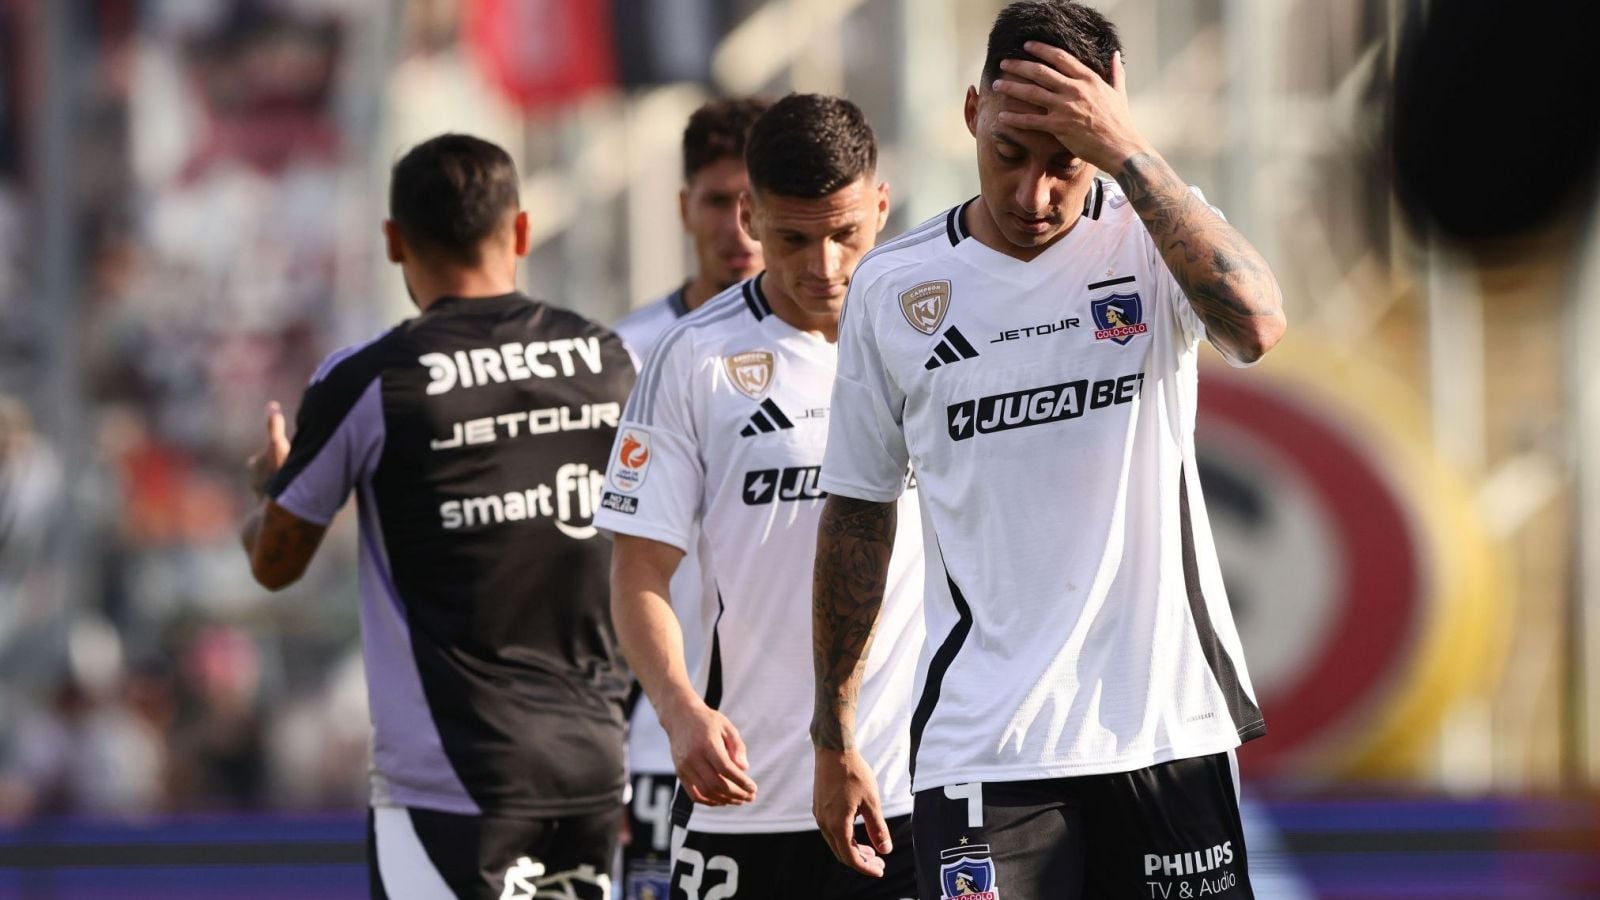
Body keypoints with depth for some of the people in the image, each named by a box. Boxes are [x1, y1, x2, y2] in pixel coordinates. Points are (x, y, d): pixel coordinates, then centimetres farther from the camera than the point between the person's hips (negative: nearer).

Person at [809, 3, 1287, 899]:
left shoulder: (1154, 238, -1)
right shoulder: (893, 288, 4)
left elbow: (1257, 323, -24)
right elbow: (858, 515, 12)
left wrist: (1126, 152, -24)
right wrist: (834, 736, 13)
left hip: (1169, 726, 0)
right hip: (985, 748, 0)